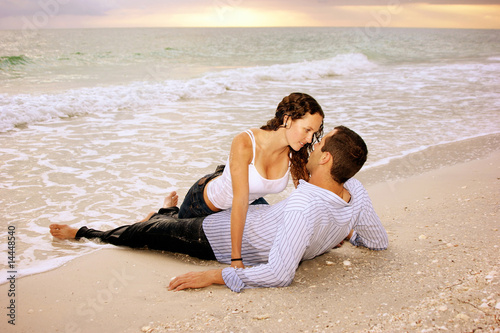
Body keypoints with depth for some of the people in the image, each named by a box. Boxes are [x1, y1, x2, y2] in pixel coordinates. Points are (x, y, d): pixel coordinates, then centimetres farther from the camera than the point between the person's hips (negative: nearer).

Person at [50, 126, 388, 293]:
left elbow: (279, 274, -44)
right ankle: (169, 213, 63)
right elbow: (380, 242, -5)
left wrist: (213, 276, -38)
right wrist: (344, 233, 13)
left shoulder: (303, 207, -43)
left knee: (144, 233, 13)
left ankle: (82, 233, 38)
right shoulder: (356, 191, -20)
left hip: (224, 240, -7)